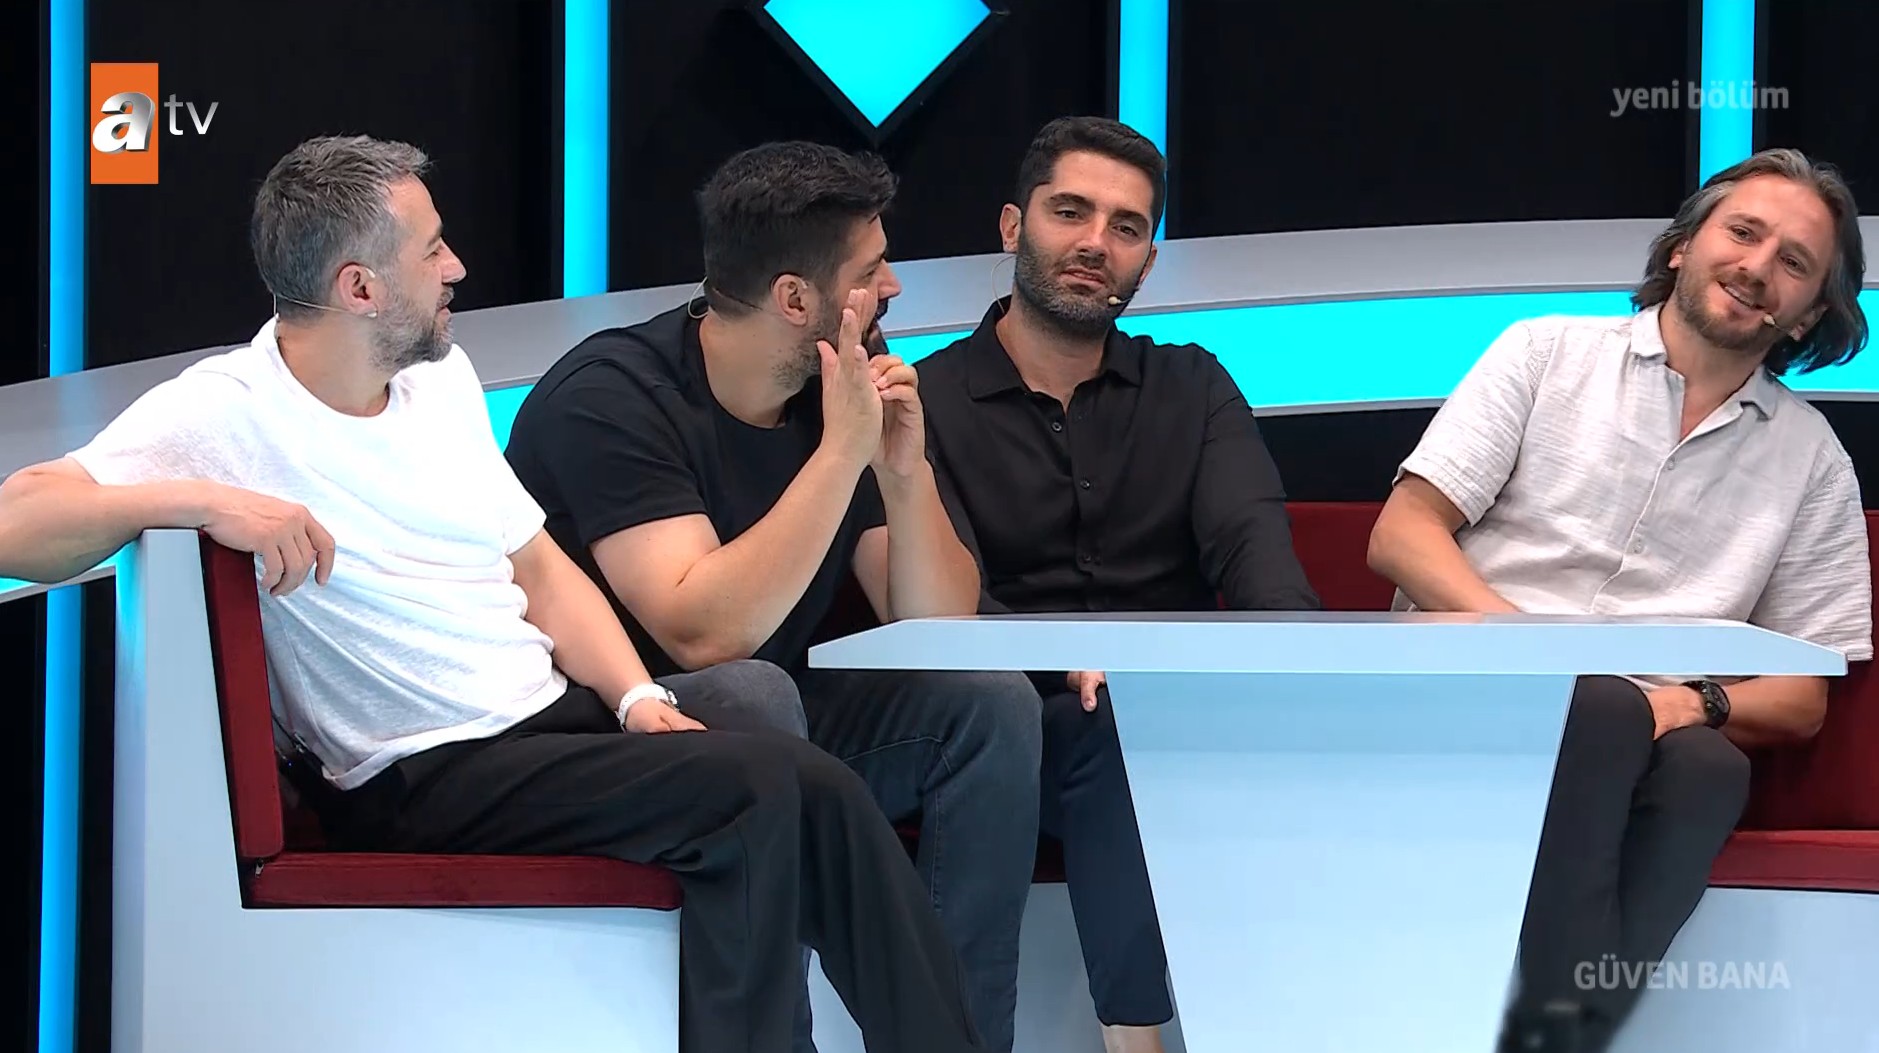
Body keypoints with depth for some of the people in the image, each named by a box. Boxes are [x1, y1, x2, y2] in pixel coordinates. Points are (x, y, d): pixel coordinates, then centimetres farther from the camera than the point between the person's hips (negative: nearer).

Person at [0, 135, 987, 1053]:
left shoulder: (441, 376, 14)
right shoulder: (222, 415, -9)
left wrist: (640, 698, 0)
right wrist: (202, 499, -34)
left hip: (557, 713, 7)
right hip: (428, 778, -7)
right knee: (772, 789, -26)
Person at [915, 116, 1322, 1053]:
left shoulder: (1191, 389, 17)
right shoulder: (926, 402, 5)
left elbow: (1251, 542, -2)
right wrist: (1065, 659, -29)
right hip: (1022, 726, -3)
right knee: (1129, 720, -35)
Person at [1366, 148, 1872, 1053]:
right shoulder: (1547, 354, 8)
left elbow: (1801, 699, 12)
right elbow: (1401, 537, 1)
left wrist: (1698, 701, -12)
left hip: (1636, 740, 2)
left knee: (1707, 767, -34)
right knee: (1600, 709, -36)